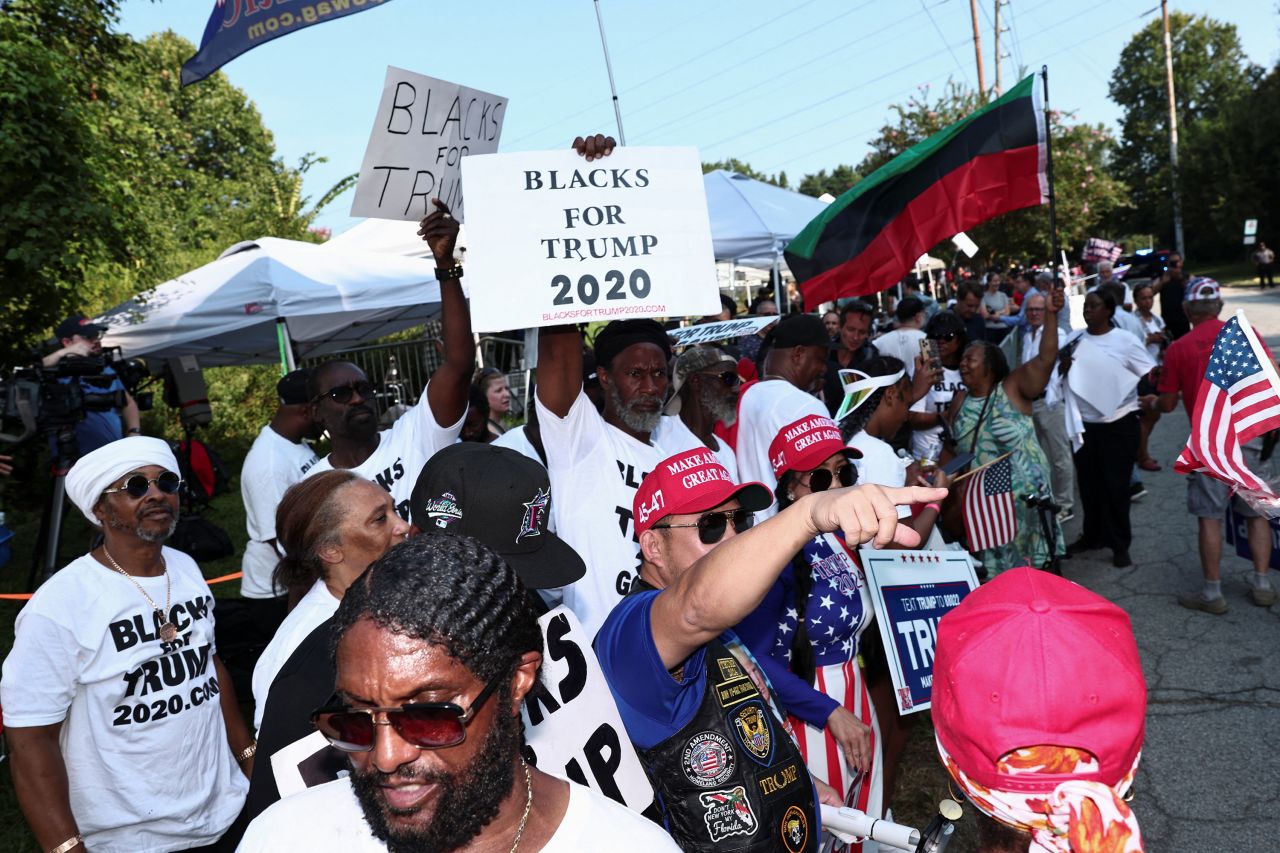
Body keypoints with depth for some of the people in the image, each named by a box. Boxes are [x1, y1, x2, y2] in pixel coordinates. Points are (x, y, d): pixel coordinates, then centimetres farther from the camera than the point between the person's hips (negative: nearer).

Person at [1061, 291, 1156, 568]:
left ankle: (1120, 545, 14)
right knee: (1088, 482, 14)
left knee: (1115, 485, 1)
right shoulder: (1075, 339, 2)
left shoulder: (1125, 341, -9)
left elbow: (1151, 374, -9)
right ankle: (1092, 535, 30)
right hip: (1084, 423, 4)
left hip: (1118, 424, -4)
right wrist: (1063, 364, -10)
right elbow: (1062, 375, 11)